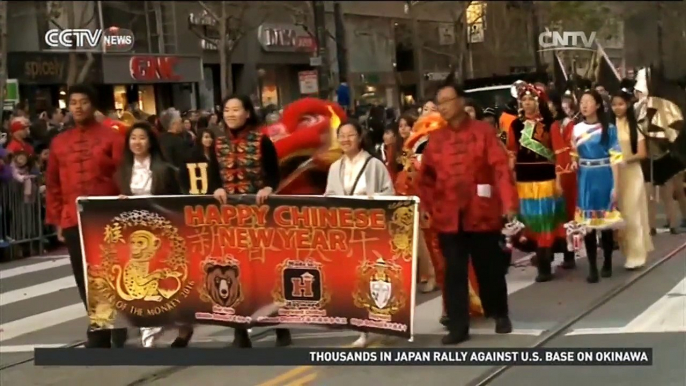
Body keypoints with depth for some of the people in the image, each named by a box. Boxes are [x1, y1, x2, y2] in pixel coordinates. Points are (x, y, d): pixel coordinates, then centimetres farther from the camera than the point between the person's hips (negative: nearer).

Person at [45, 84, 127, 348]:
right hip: (73, 222, 3)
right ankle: (99, 329, 15)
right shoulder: (59, 142, 10)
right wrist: (56, 220, 7)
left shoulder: (112, 138, 0)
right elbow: (53, 184, 12)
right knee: (85, 280, 6)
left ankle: (119, 331, 9)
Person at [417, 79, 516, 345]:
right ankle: (458, 326, 6)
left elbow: (501, 167, -10)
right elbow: (426, 176, 11)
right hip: (448, 216, 2)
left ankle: (500, 315, 31)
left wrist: (509, 201, -19)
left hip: (481, 213, -2)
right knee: (454, 271, 1)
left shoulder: (483, 131, -2)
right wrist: (425, 206, -1)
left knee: (489, 268, 11)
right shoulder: (436, 138, 8)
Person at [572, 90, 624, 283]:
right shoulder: (576, 130, 7)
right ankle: (592, 267, 3)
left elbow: (615, 158, -5)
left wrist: (616, 185, -9)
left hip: (604, 178, -3)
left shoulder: (609, 129, -3)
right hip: (585, 180, 3)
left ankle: (607, 263, 20)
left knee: (606, 222, 4)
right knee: (587, 223, 0)